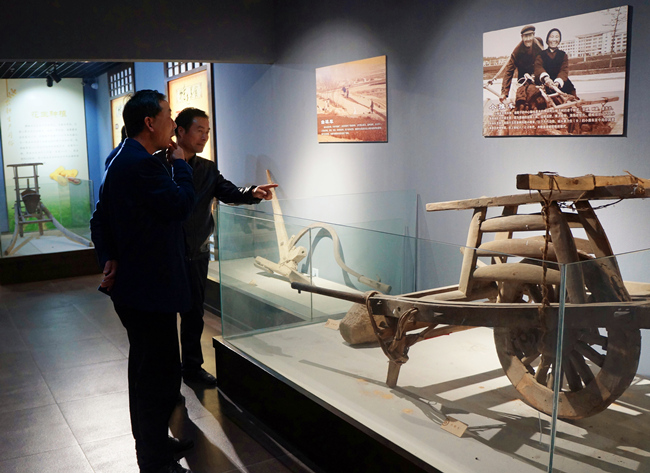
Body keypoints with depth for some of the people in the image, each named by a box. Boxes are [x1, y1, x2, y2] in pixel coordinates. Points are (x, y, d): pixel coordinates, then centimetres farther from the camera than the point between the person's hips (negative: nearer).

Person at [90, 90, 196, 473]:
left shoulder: (122, 160, 13)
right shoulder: (142, 164, -22)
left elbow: (101, 218, 14)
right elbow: (181, 204, -22)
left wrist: (109, 259, 7)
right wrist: (180, 164, -7)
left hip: (133, 283, 11)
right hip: (150, 287, -11)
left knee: (147, 368, 22)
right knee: (161, 374, 0)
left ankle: (154, 442, 39)